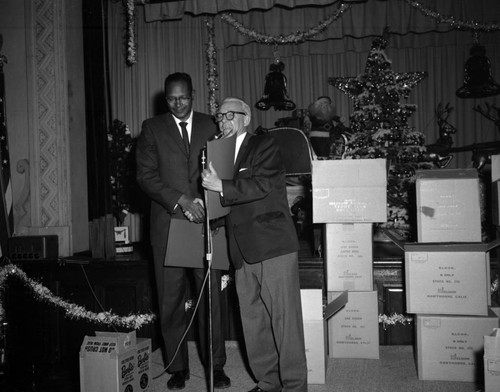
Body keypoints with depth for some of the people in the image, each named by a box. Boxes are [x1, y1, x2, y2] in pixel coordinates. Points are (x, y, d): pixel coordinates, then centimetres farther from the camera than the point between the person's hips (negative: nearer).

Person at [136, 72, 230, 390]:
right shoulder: (152, 128, 7)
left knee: (212, 295, 1)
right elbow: (146, 175, -1)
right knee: (171, 299, 3)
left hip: (205, 221, 1)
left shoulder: (209, 125, 11)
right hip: (168, 223, 0)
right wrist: (180, 200, -13)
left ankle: (216, 365, 13)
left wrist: (204, 201, -7)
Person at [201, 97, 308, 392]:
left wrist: (222, 187, -17)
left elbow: (262, 185, -15)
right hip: (243, 250, 7)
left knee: (284, 316, -3)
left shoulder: (265, 146, 1)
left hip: (273, 244, -6)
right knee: (253, 320, 9)